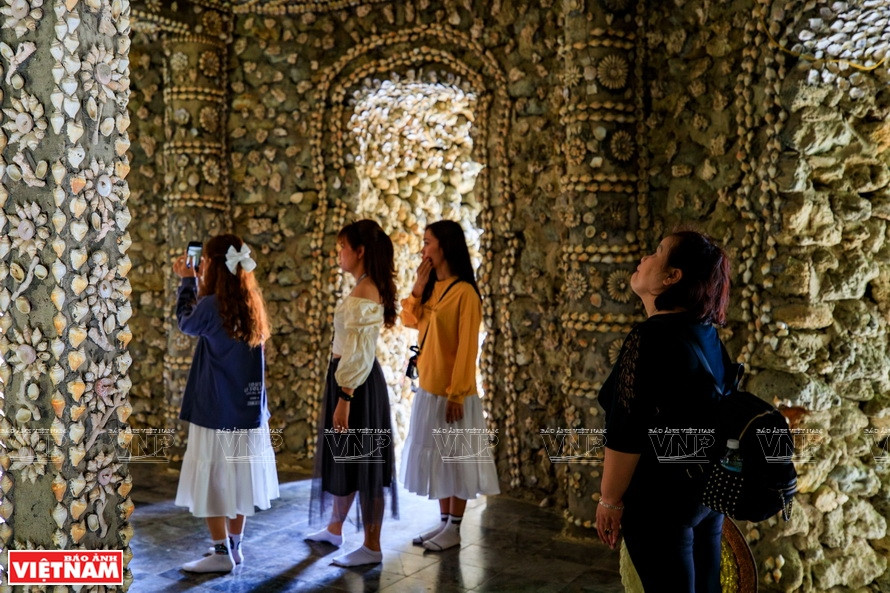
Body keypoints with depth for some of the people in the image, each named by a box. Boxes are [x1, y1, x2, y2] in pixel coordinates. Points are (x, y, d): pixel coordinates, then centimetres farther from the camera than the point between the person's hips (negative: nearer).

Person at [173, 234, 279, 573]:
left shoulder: (212, 304, -15)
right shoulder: (250, 303, 5)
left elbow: (186, 323, 5)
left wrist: (187, 281, 16)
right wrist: (193, 281, 23)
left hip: (216, 410, -7)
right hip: (246, 409, 7)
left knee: (212, 482, 3)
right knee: (235, 480, 15)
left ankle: (221, 554, 9)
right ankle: (235, 548, 24)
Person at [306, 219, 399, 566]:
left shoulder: (364, 293, -19)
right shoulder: (368, 289, 11)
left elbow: (359, 353, -23)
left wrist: (344, 399, -22)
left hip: (357, 384, -10)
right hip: (351, 379, 10)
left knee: (363, 462, -1)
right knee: (343, 458, 20)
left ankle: (372, 547, 11)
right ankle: (334, 529, 36)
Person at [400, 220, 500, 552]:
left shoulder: (464, 292, -15)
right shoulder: (431, 287, 9)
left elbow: (466, 348, -17)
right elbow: (409, 320, 12)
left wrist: (456, 394, -19)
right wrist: (418, 288, -1)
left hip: (452, 391, -8)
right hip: (428, 388, 8)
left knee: (455, 457, 4)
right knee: (436, 456, 14)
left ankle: (455, 528, 15)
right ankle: (444, 521, 26)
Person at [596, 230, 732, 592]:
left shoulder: (651, 337, -20)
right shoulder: (707, 334, 4)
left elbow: (627, 434, -21)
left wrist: (610, 500, -11)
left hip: (662, 497, -8)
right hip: (707, 488, 8)